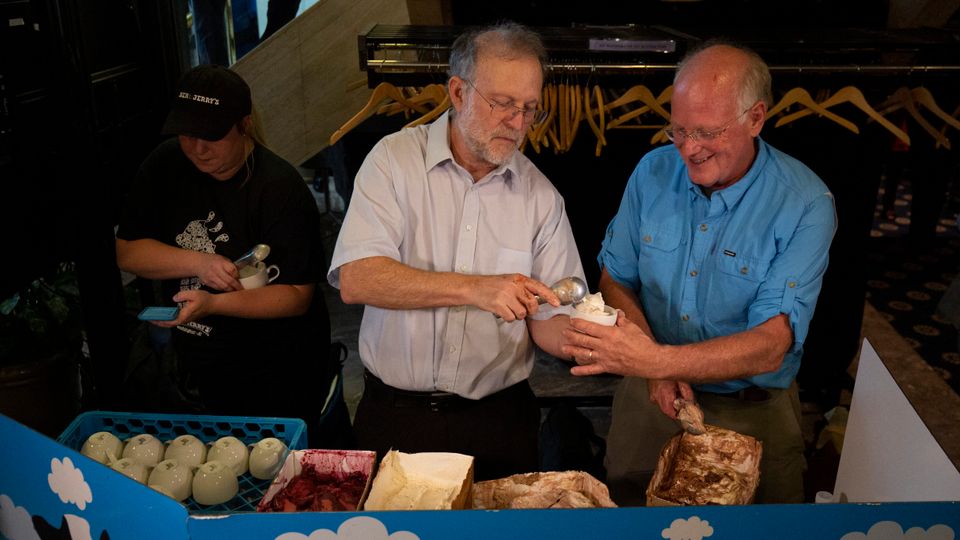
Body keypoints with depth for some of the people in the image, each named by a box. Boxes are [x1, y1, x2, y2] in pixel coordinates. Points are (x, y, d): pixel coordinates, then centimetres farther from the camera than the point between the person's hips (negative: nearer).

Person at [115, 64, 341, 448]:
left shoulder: (280, 187, -20)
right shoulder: (166, 165, -3)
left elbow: (297, 296, -21)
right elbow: (127, 252, -2)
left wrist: (213, 304, -33)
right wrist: (198, 263, -19)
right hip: (200, 368, 5)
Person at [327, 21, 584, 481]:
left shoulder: (541, 196, 1)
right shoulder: (395, 159, -7)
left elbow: (548, 321, -2)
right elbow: (355, 280, -20)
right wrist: (474, 288, -28)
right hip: (395, 414, -2)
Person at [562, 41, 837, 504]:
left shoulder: (805, 205, -19)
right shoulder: (653, 171, -8)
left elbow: (770, 347, -25)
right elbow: (615, 279, 0)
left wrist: (658, 360, -40)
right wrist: (654, 369, -15)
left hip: (752, 411, -2)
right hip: (650, 395, 3)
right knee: (623, 502, 17)